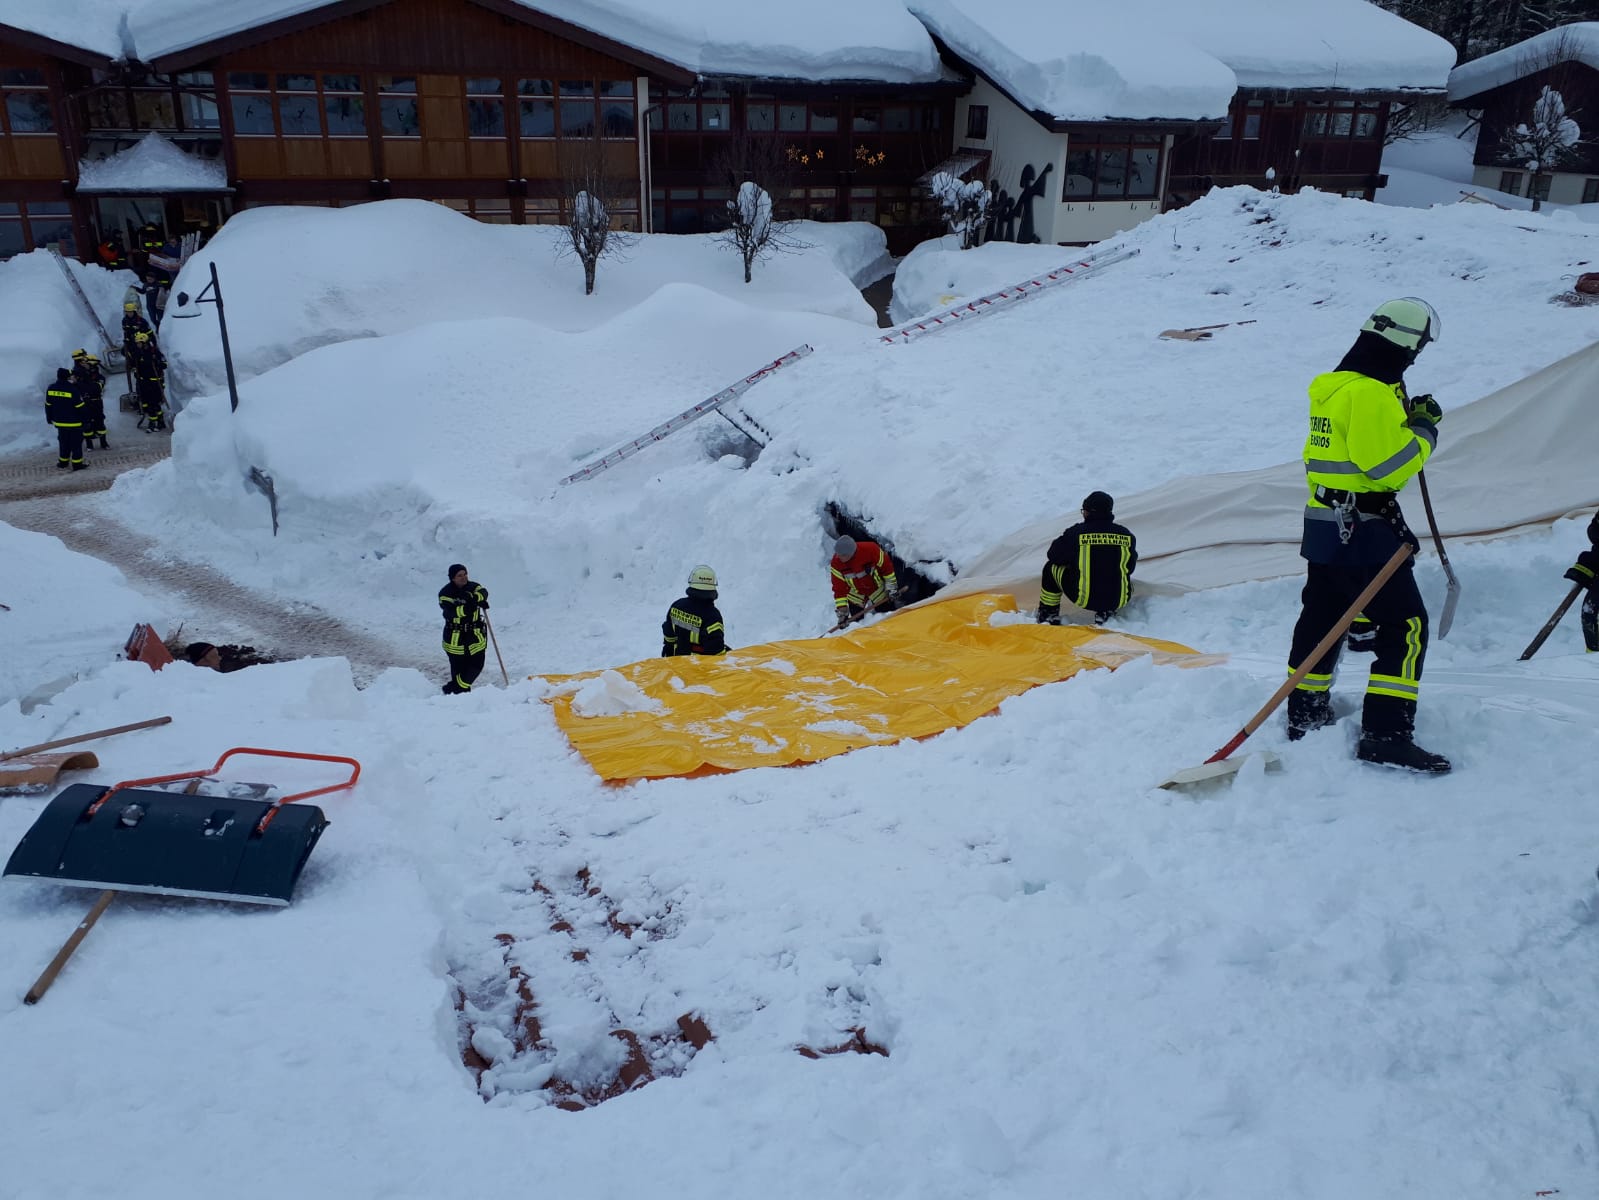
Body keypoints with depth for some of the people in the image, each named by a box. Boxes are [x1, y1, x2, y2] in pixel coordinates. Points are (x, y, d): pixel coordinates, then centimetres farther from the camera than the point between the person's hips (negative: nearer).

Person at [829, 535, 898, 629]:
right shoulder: (836, 563, -25)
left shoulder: (870, 550, -34)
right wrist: (842, 611, -21)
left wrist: (892, 588, -11)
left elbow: (886, 566, -17)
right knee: (856, 620, 6)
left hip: (879, 590, -1)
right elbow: (839, 588, -18)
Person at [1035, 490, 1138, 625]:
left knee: (1051, 567, 21)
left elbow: (1053, 555, 6)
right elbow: (1130, 567, 14)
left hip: (1084, 598, -2)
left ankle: (1048, 615, 26)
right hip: (1120, 600, 2)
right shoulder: (1126, 535, 0)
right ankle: (1105, 613, 19)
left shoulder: (1076, 532, -8)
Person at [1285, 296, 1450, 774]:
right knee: (1405, 625, -6)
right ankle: (1386, 734, -9)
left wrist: (1406, 417, 11)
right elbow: (1390, 465, -19)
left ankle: (1306, 716, 27)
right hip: (1362, 531, -10)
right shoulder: (1370, 392, -17)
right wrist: (1424, 429, -4)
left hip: (1325, 526, 10)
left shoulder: (1335, 384, 13)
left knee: (1321, 619, 17)